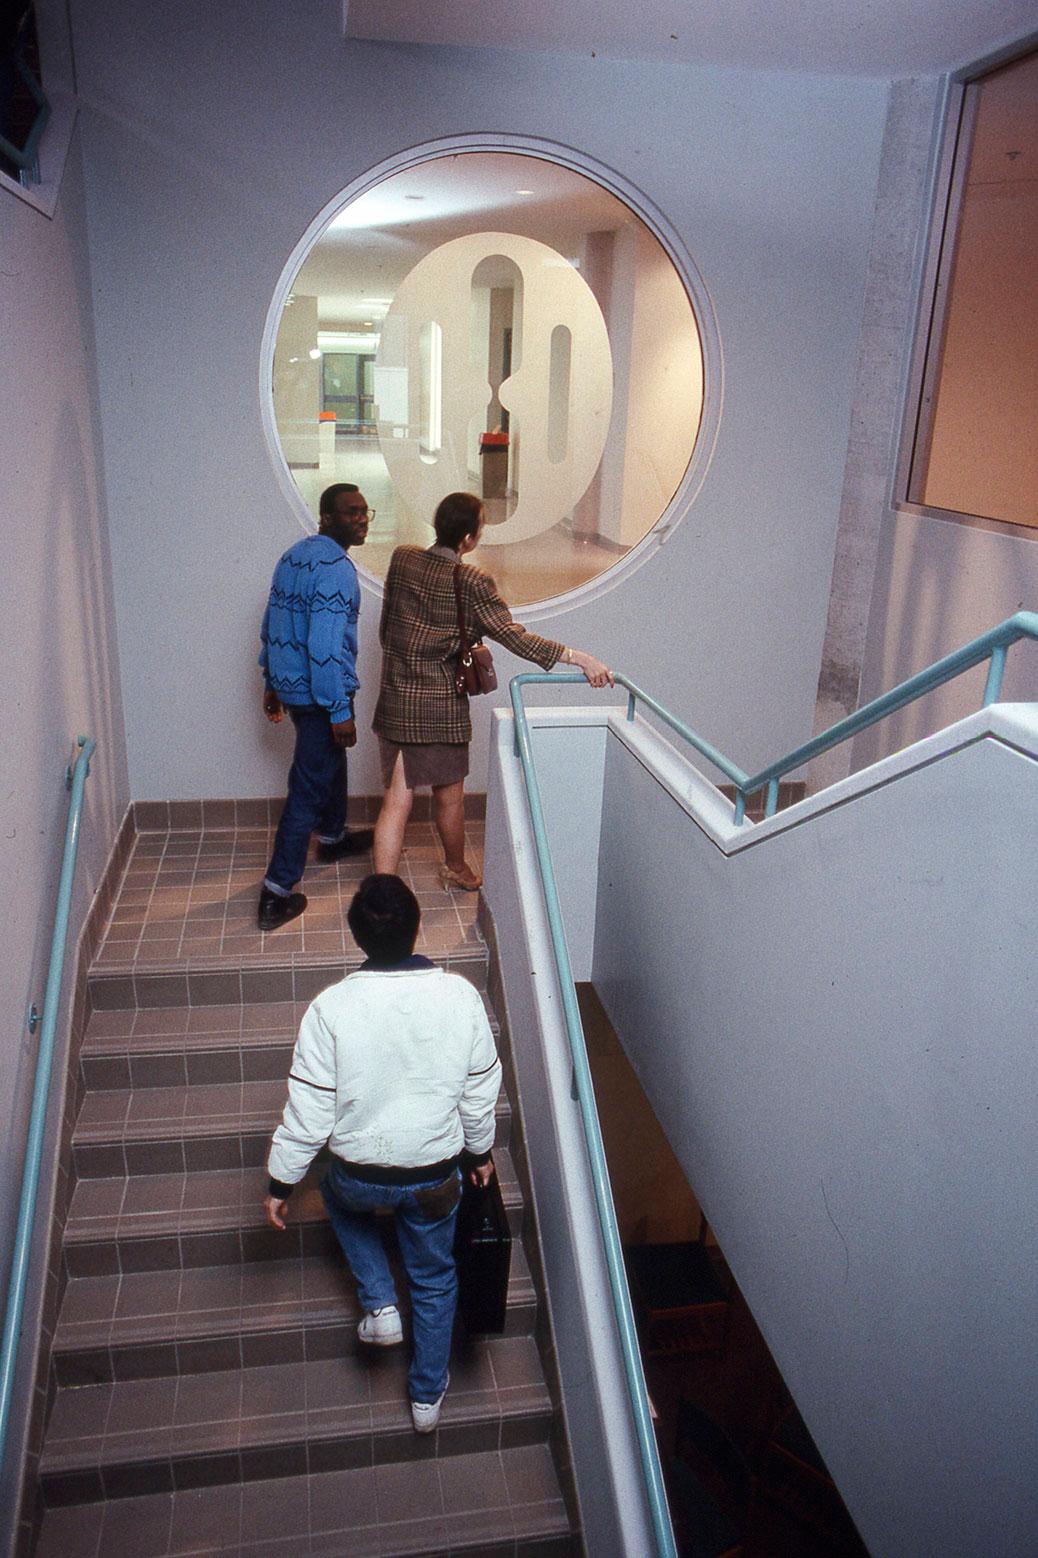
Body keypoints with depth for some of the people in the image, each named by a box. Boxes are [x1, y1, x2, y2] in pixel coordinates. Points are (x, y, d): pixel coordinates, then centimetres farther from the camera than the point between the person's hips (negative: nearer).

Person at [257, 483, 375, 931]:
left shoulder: (295, 554, 9)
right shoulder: (335, 568, -22)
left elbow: (272, 625, 15)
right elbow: (325, 646, -28)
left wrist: (272, 683, 23)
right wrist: (340, 712, -24)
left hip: (290, 684, 10)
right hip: (319, 693, -10)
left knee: (331, 759, 30)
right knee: (309, 788, -3)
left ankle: (332, 837, 52)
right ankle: (277, 893, 1)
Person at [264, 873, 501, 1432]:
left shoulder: (331, 1008, -22)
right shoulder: (460, 996, -16)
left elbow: (308, 1112, -15)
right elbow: (481, 1092, -4)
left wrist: (281, 1182, 0)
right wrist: (479, 1152, 14)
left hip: (361, 1175, -1)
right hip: (436, 1173, 1)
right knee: (434, 1279, 26)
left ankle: (379, 1305, 27)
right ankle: (427, 1396, 41)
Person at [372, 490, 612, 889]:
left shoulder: (401, 559, 0)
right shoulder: (472, 582, -15)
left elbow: (385, 628, 10)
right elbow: (513, 636, -19)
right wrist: (578, 657, -18)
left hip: (395, 702, 4)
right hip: (441, 706, -4)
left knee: (397, 800, 5)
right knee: (449, 796, 17)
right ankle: (456, 869, 39)